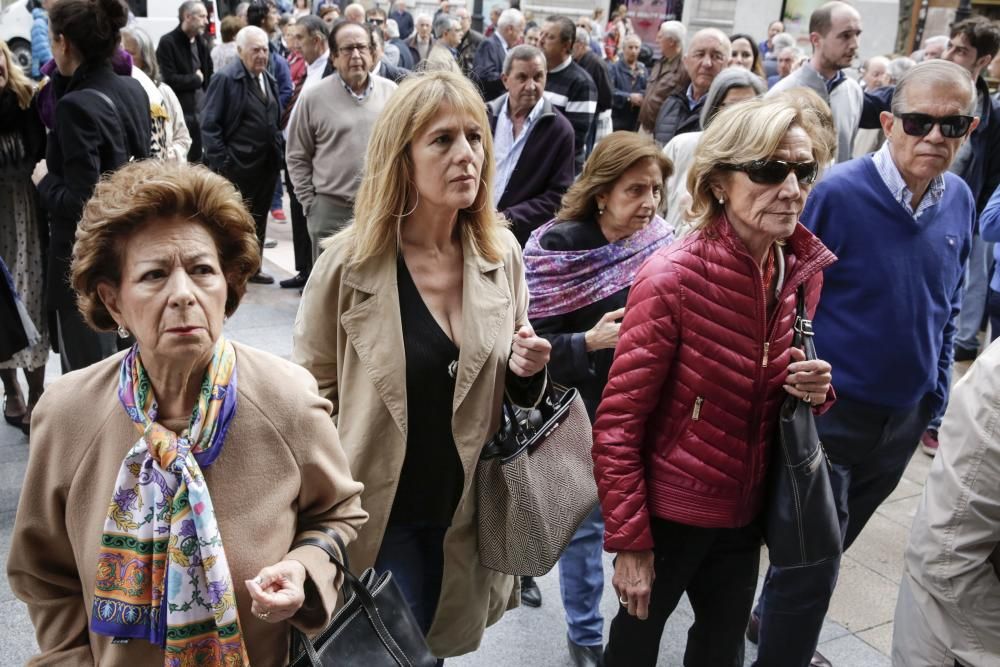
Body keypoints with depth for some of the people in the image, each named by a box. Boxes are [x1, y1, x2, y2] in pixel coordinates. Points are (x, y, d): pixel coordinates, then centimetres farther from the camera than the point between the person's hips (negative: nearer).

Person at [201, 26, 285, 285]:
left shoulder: (269, 80, 12)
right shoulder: (225, 78, -9)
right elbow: (209, 124, -12)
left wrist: (279, 149, 7)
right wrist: (220, 162, -16)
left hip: (266, 165, 7)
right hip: (237, 166, -7)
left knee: (258, 218, 15)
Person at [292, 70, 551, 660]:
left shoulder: (502, 255, -4)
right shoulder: (351, 262, -16)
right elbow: (311, 390, -7)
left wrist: (527, 372, -13)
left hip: (467, 511, 4)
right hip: (378, 511, -3)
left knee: (443, 643, 24)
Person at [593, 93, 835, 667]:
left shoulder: (806, 270, -5)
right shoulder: (672, 277, -24)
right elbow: (618, 422, -20)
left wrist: (816, 390, -12)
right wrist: (629, 540, -18)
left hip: (745, 514, 5)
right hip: (668, 513, -5)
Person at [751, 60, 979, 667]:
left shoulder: (960, 201, -1)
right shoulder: (839, 193, -18)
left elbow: (949, 308, 10)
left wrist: (936, 398, 11)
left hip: (905, 416, 6)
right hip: (831, 410, -6)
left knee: (831, 544, 23)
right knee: (813, 559, 4)